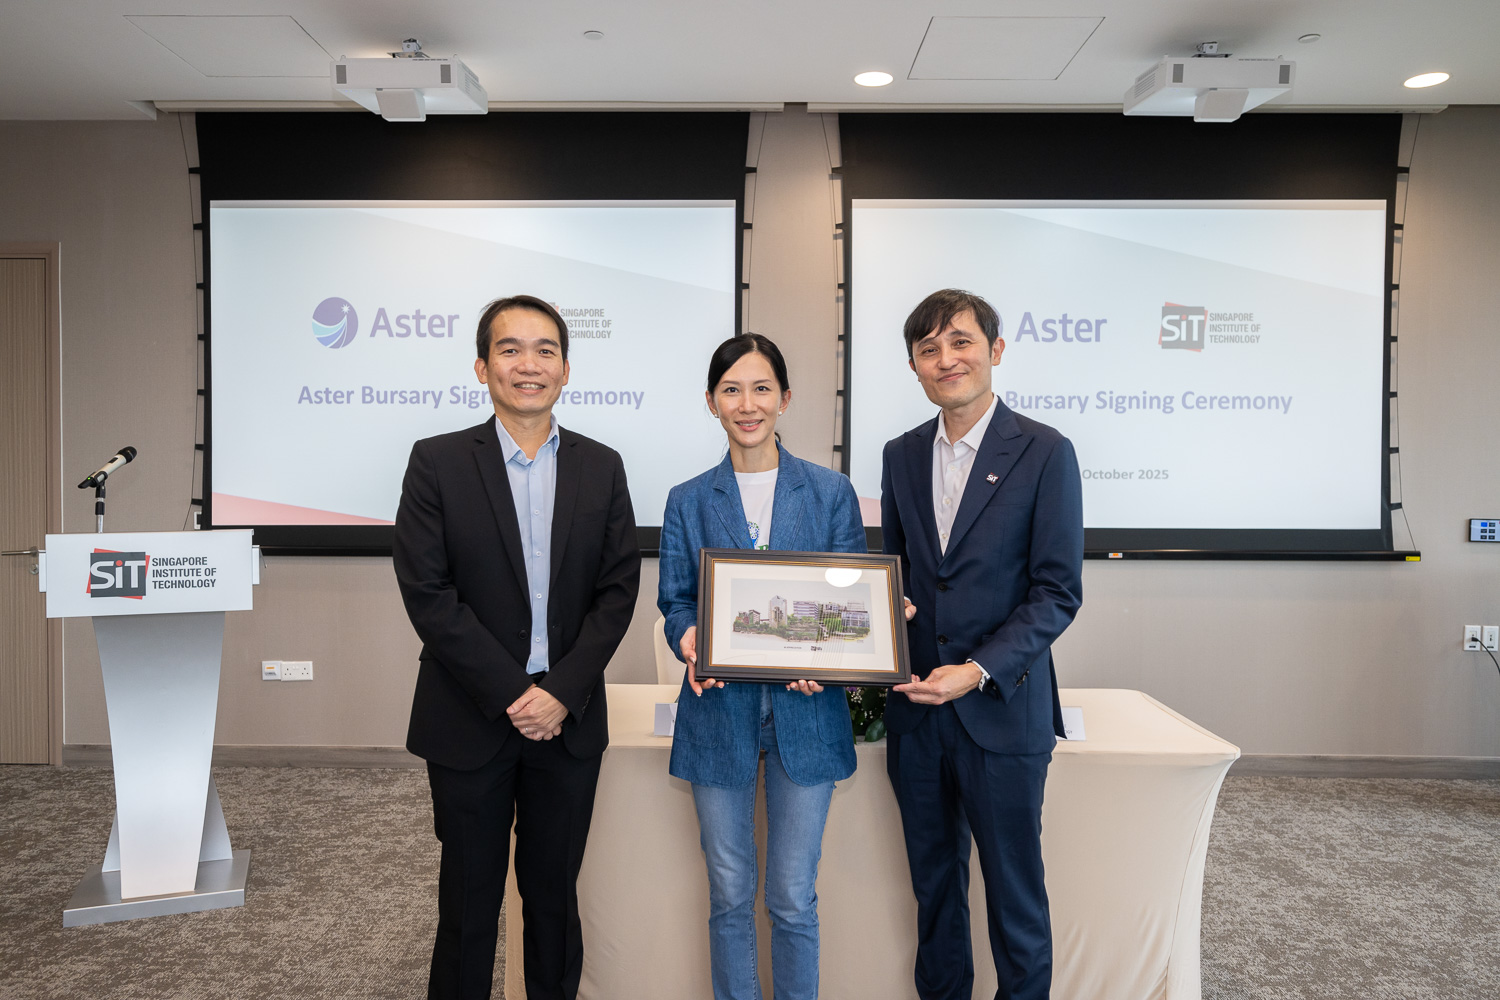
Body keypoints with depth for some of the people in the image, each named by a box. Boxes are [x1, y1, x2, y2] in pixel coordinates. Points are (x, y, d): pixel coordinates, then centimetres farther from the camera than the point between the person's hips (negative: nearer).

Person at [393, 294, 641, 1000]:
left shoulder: (601, 468, 4)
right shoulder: (437, 463, -4)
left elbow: (618, 591, 0)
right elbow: (427, 594, -10)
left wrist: (561, 692, -11)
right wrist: (513, 694, -14)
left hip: (569, 721, 2)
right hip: (470, 723, -2)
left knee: (554, 893, 15)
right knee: (469, 898, 12)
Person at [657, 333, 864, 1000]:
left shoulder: (831, 493, 2)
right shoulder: (688, 501, 4)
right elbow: (676, 602, 5)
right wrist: (689, 640, -17)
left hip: (804, 713, -1)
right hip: (720, 713, 1)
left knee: (794, 898, 8)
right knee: (730, 895, 12)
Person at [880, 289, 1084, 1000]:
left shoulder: (1045, 453, -6)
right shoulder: (901, 456, 9)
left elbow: (1058, 592, -9)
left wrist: (979, 670, -19)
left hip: (1002, 709, -4)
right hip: (915, 709, 5)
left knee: (1015, 891, 9)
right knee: (934, 884, 18)